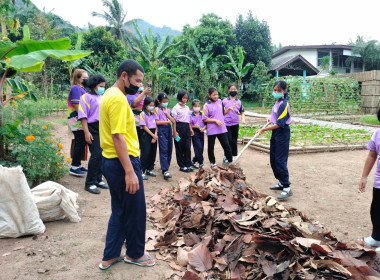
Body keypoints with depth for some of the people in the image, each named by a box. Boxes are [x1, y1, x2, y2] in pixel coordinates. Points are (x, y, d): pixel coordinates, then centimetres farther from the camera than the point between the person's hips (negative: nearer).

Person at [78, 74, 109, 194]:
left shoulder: (102, 98, 19)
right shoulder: (86, 97, -1)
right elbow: (83, 116, -9)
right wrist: (86, 132, -16)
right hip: (93, 129, -7)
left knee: (102, 155, 8)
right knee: (96, 155, -11)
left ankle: (98, 179, 21)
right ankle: (90, 183, 0)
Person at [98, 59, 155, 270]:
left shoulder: (110, 95, 14)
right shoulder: (118, 98, -18)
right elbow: (118, 137, -25)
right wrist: (130, 172, -26)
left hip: (111, 162, 10)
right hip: (122, 163, -10)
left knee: (120, 211, 19)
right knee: (135, 212, 8)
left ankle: (110, 256, 29)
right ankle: (135, 254, 27)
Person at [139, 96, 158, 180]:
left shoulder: (154, 114, 12)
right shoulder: (143, 114, -5)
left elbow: (156, 125, 8)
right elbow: (144, 126, -9)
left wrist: (155, 135, -5)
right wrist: (153, 135, -12)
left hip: (154, 134, 6)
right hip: (146, 134, -6)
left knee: (153, 153, 8)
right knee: (145, 153, -8)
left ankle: (149, 169, 20)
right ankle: (142, 171, -2)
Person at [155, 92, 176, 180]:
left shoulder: (168, 110, 15)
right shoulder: (157, 109, -1)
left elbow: (173, 121, 6)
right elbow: (157, 122, -11)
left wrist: (166, 113, -3)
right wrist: (167, 121, -3)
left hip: (168, 129, 6)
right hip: (161, 130, -6)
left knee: (169, 149, 7)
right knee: (163, 149, -12)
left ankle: (166, 167, 19)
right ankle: (165, 171, -16)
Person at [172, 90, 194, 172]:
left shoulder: (187, 108, 14)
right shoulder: (176, 108, -5)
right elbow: (174, 120, -8)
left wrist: (191, 129, 12)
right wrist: (175, 132, -13)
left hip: (186, 127, 5)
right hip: (179, 126, -5)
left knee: (188, 147, 3)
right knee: (180, 147, 2)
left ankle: (188, 165, 12)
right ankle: (182, 166, 11)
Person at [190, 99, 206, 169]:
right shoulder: (191, 116, -4)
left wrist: (204, 128, -11)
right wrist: (195, 126, -18)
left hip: (201, 132, 5)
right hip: (194, 132, -4)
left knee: (201, 148, 7)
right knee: (199, 147, -10)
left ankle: (194, 161, 24)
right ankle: (200, 163, -1)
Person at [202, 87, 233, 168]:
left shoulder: (220, 101, 6)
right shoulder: (206, 105, -8)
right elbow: (205, 119, -9)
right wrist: (215, 120, -16)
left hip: (222, 129, 3)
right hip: (211, 130, -3)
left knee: (226, 145, 3)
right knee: (211, 147, 8)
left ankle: (230, 161, 16)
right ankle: (213, 163, 24)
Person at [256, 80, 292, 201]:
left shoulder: (284, 104, -19)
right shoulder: (278, 102, 9)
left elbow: (279, 124, -24)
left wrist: (263, 129, -25)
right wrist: (272, 118, 18)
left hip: (282, 133, -10)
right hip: (276, 133, 10)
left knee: (280, 161, -11)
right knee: (273, 160, 14)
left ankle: (287, 188, -5)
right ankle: (281, 183, 25)